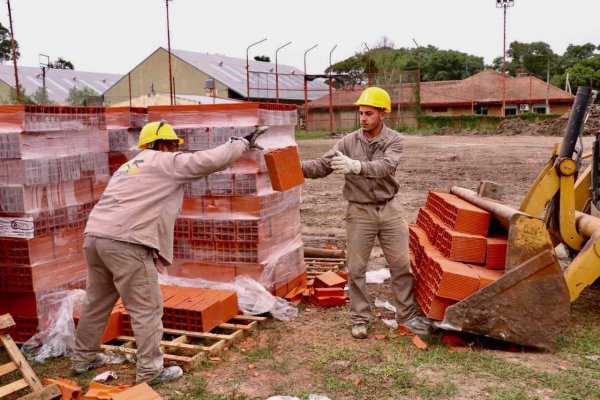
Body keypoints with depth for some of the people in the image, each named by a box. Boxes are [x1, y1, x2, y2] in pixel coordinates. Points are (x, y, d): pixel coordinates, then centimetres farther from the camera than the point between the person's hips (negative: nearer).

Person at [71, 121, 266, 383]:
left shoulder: (129, 167, 28)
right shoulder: (167, 162, 2)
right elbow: (211, 160, -4)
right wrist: (243, 143, 7)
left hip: (95, 235, 10)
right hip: (125, 243, -9)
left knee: (97, 301, 23)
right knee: (147, 308, 1)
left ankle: (82, 357, 38)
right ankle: (150, 370, 9)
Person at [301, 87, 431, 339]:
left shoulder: (395, 141, -7)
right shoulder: (348, 142, -3)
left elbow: (385, 166, -26)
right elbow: (322, 165, -9)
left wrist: (355, 166, -43)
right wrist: (299, 167, -28)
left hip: (390, 210, 0)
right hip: (360, 212, 0)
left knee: (401, 265, 8)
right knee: (356, 268, 5)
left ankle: (406, 314, 24)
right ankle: (360, 318, 20)